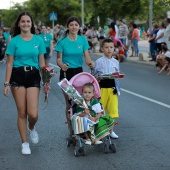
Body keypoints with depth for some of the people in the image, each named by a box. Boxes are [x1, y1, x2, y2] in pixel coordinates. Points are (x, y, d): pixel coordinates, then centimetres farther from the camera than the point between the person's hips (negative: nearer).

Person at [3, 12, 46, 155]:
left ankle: (32, 128, 25)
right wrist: (7, 83, -3)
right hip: (17, 76, 0)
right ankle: (25, 143, 17)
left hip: (33, 76, 1)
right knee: (22, 112, 3)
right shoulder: (14, 41, 1)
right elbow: (9, 64, 2)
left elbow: (42, 62, 10)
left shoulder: (38, 40, 5)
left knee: (33, 113, -11)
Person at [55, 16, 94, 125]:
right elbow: (59, 59, -6)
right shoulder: (62, 41, -5)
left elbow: (87, 57, -2)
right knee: (69, 101, -1)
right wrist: (62, 65, -29)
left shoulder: (83, 40, 2)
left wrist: (90, 63, -25)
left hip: (79, 72, 2)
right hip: (66, 73, -2)